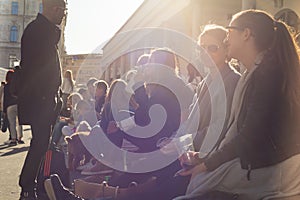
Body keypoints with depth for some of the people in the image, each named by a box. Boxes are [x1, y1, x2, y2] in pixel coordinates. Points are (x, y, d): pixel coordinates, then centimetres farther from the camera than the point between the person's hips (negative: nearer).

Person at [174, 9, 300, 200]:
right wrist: (207, 158, 5)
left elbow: (251, 136, -20)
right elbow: (237, 130, 13)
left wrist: (208, 164, -11)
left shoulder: (267, 72, -17)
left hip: (267, 172, -9)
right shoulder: (255, 72, 15)